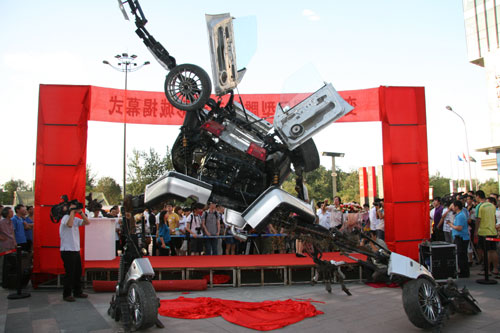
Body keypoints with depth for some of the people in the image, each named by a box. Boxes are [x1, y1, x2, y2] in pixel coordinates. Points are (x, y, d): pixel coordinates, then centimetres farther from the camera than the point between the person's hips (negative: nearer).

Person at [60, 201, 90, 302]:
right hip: (67, 251, -8)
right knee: (69, 273, -5)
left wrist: (80, 212, -2)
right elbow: (69, 224, -31)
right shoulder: (65, 217, -10)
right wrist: (72, 211, -21)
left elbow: (87, 222, 5)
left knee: (78, 272, 14)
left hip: (76, 250, 8)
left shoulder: (76, 219, 13)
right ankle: (66, 295, 5)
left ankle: (77, 292, 24)